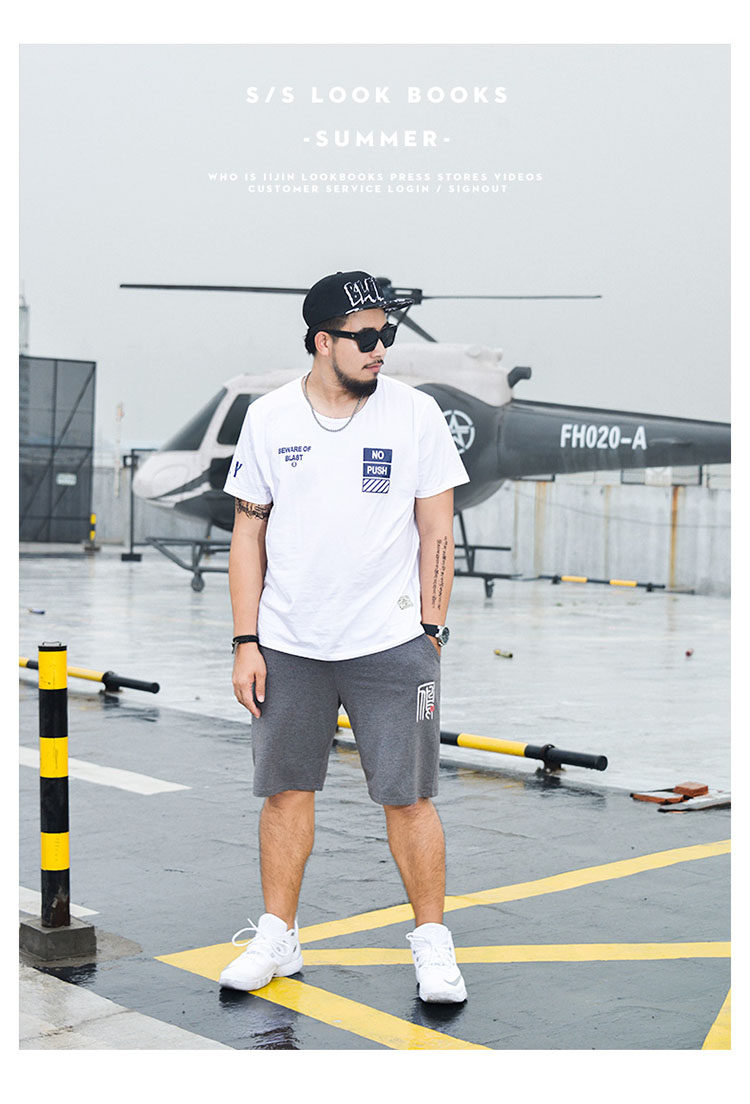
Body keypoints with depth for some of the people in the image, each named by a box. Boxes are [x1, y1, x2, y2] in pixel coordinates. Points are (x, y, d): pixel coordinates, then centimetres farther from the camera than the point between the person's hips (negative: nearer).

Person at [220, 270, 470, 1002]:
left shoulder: (415, 413, -1)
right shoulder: (268, 418, 3)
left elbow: (437, 532, 2)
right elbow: (248, 533, 6)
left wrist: (430, 632, -2)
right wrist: (245, 643, 2)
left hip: (390, 644, -2)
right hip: (287, 646, 2)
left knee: (408, 799, 0)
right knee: (285, 790, 10)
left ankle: (431, 942, 17)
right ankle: (277, 937, 26)